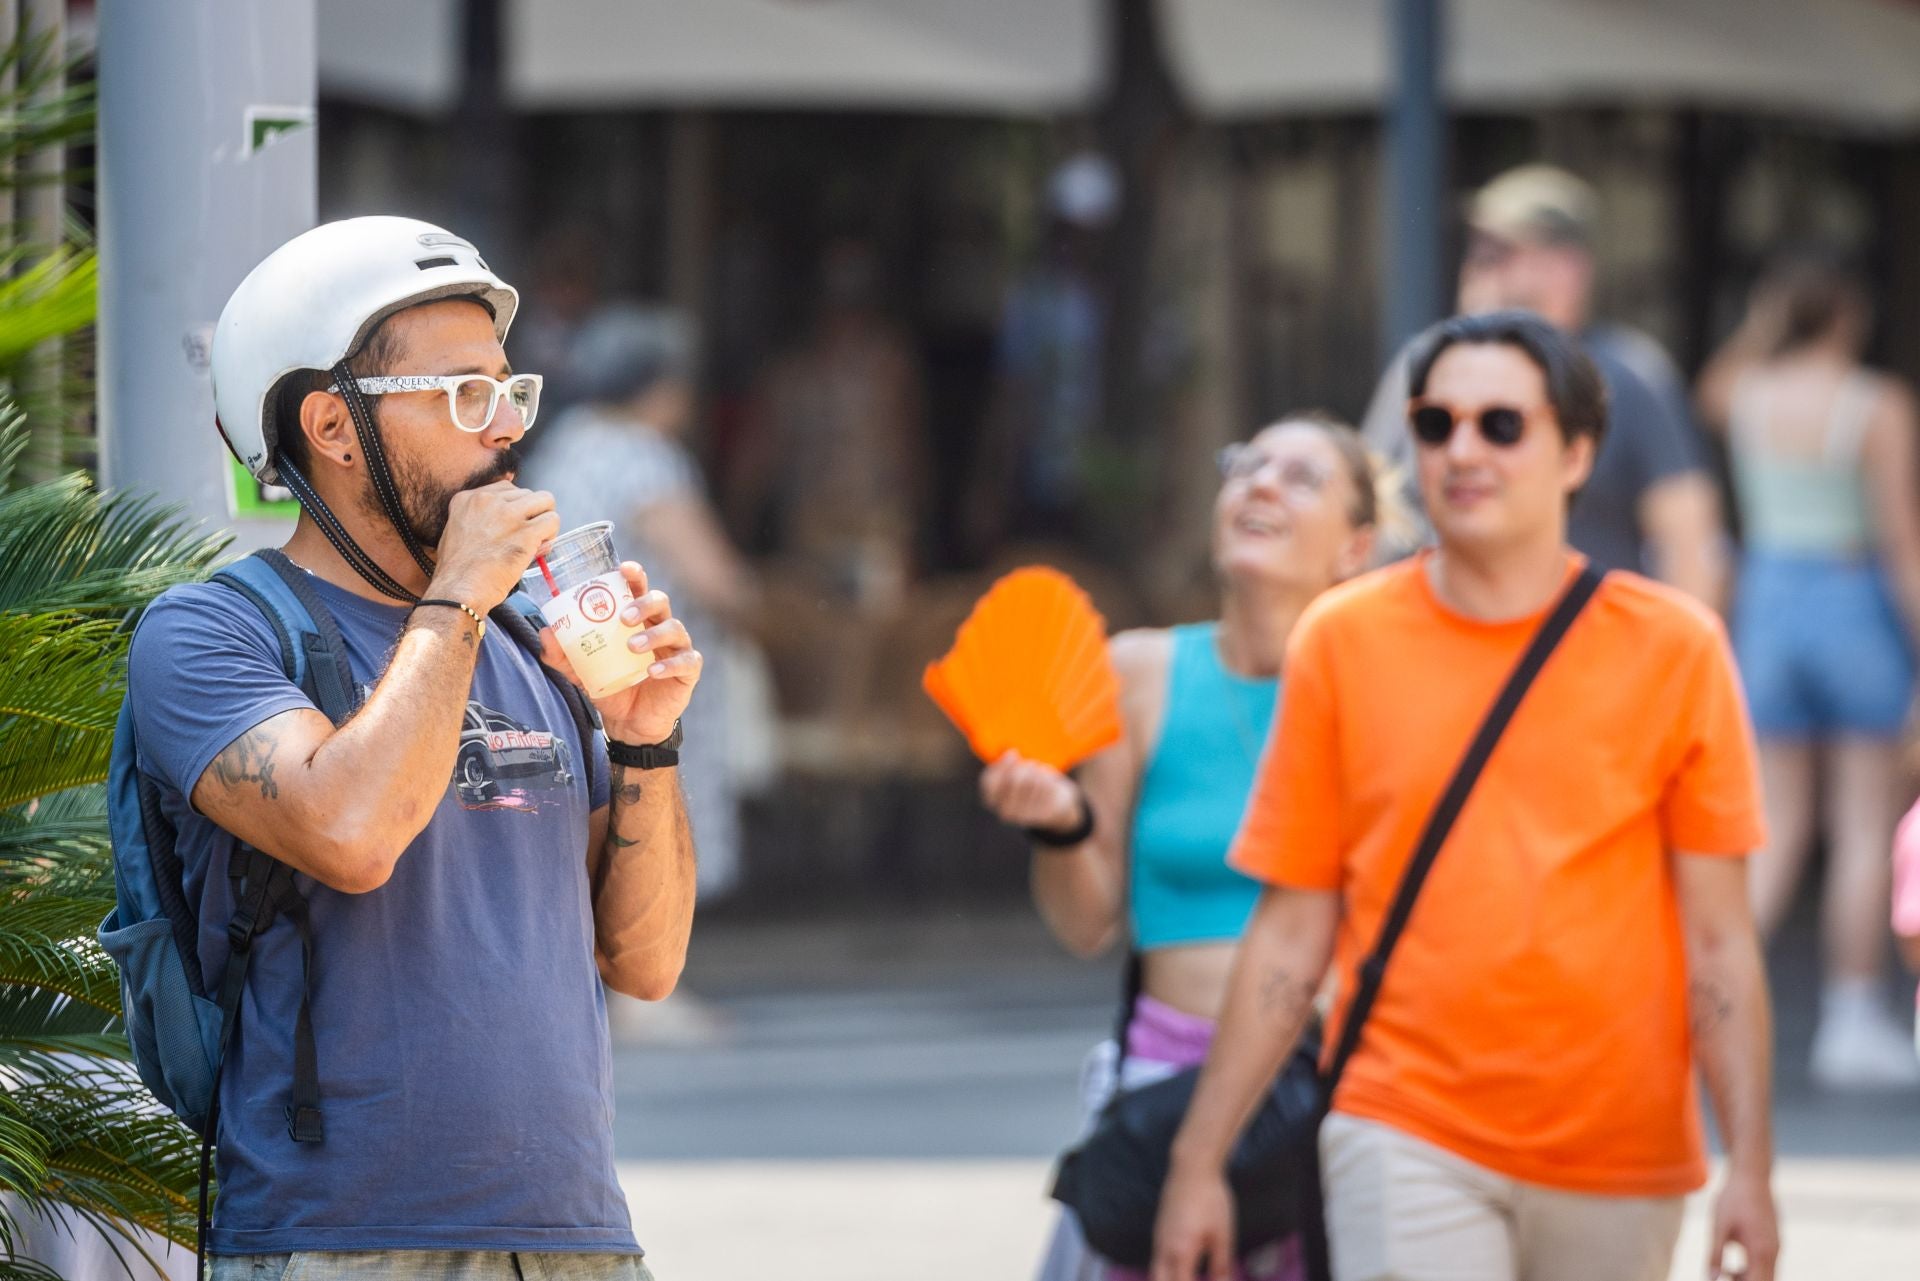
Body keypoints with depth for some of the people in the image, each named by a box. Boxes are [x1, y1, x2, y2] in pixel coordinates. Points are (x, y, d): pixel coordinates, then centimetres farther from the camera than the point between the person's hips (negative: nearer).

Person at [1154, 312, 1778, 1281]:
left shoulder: (1672, 647, 2)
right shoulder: (1343, 642, 3)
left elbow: (1719, 940, 2)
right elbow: (1289, 938, 6)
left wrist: (1750, 1165, -5)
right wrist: (1198, 1163, 2)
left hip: (1619, 1169, 1)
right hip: (1408, 1144, -1)